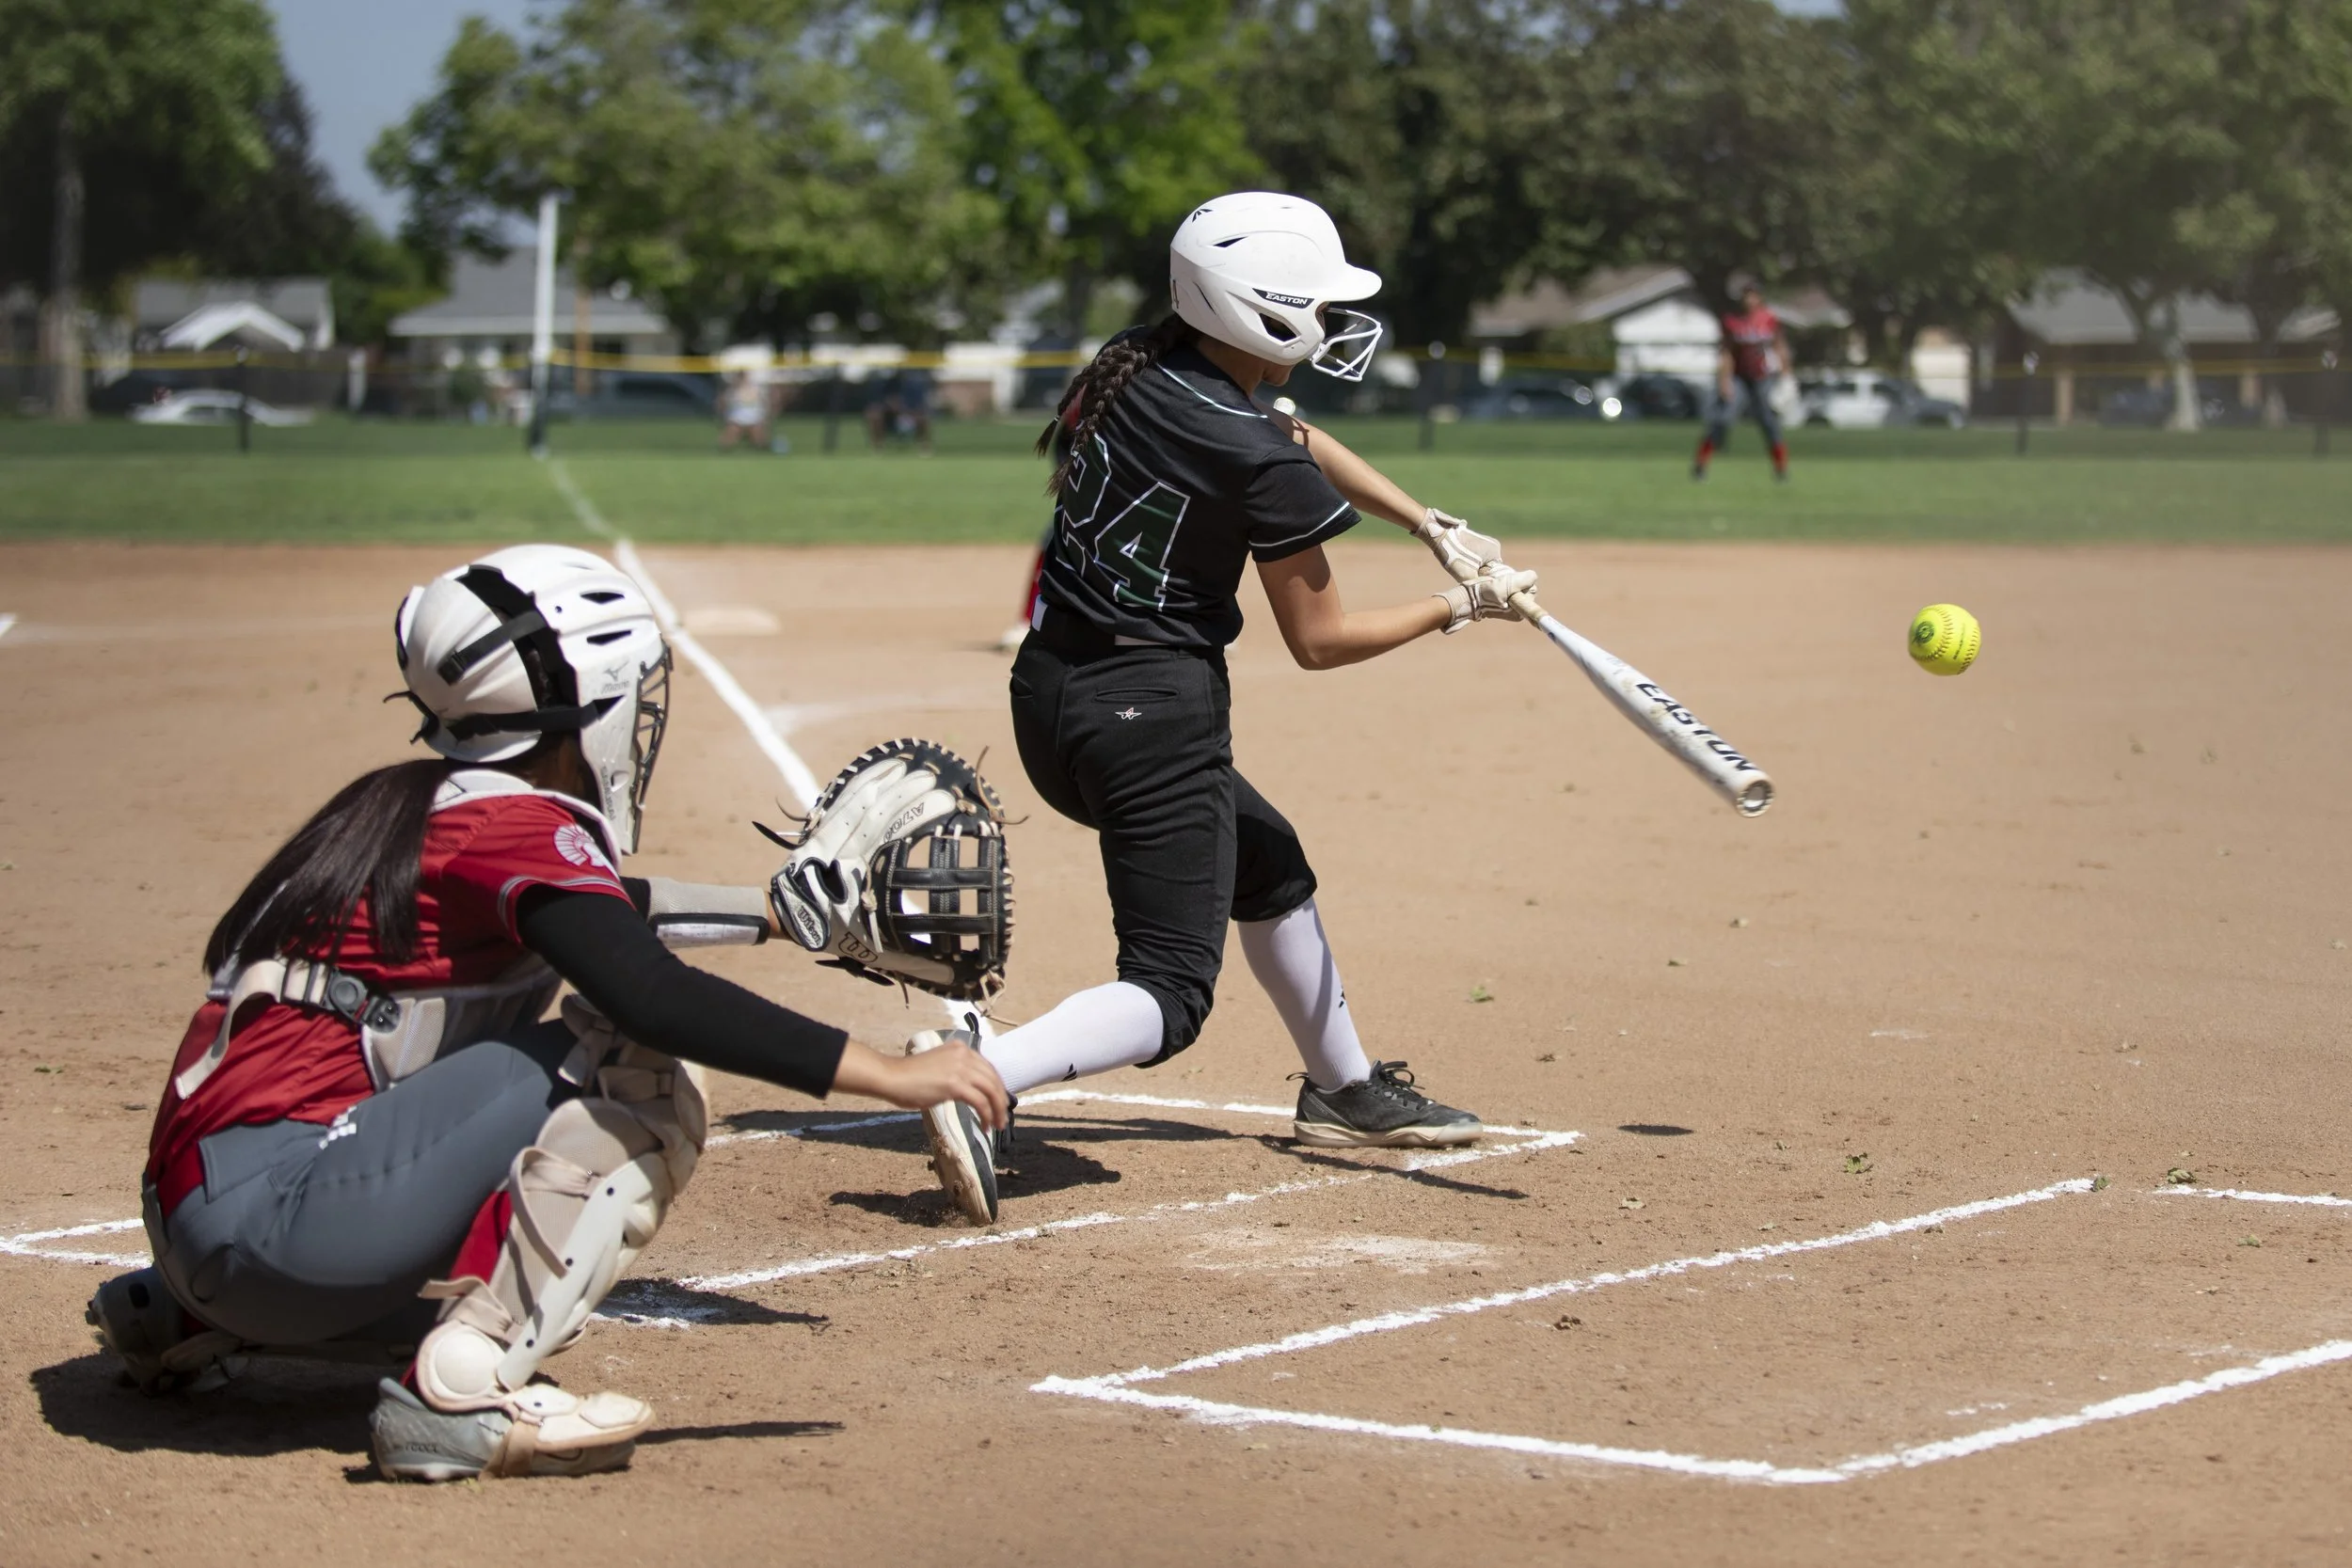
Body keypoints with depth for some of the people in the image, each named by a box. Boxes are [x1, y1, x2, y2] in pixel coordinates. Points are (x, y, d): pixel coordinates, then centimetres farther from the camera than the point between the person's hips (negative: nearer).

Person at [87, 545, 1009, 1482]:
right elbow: (654, 997, -24)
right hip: (279, 1213, -10)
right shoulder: (515, 826, -9)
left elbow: (600, 911, 36)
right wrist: (888, 1073, -23)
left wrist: (784, 910, 43)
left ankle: (184, 1319, 24)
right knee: (642, 1073, -12)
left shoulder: (408, 810, 18)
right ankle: (466, 1388, -21)